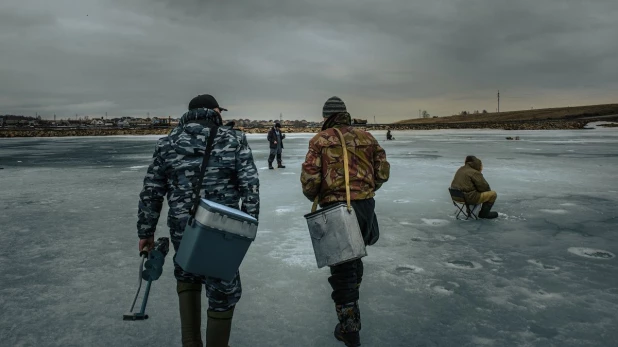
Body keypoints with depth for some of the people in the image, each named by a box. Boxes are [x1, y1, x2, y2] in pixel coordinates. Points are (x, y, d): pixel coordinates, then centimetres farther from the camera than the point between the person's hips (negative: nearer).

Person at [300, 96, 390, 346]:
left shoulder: (321, 139, -3)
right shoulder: (366, 137, 8)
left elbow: (309, 178, -11)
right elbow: (383, 172, 8)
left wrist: (313, 197, 9)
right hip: (365, 206, 5)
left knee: (341, 262, 4)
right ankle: (351, 294, 47)